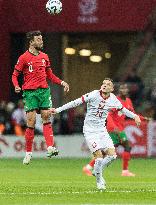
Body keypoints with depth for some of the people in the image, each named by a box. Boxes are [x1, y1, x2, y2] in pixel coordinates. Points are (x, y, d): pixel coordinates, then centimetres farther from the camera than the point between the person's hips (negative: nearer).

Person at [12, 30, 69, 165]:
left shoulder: (44, 57, 12)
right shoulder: (24, 58, -3)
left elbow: (50, 75, 21)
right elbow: (15, 75, 0)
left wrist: (61, 83, 8)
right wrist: (16, 86, -19)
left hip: (44, 91, 4)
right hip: (30, 92, -4)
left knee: (46, 118, -6)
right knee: (31, 122, -6)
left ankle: (50, 147, -13)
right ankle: (28, 152, 2)